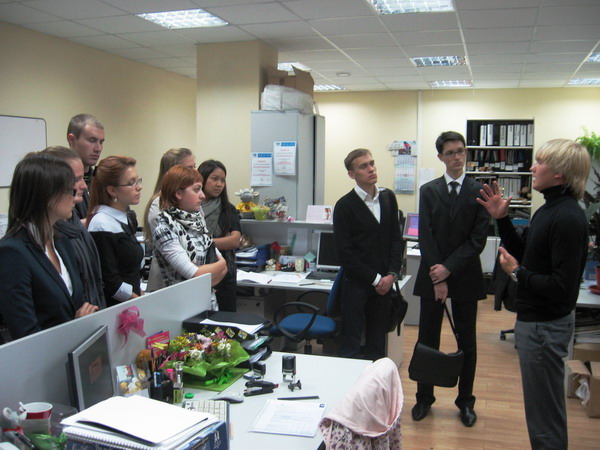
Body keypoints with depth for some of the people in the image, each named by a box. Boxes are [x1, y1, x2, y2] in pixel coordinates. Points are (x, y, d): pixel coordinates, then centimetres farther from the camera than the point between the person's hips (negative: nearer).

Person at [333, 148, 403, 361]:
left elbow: (396, 238, 9)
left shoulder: (388, 197, 7)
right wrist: (374, 279, -10)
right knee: (351, 344, -1)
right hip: (356, 283, -4)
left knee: (377, 343, 12)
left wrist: (391, 274, -3)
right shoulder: (345, 205, -9)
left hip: (384, 282, 5)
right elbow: (344, 252, -11)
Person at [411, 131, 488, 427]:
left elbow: (478, 239, -6)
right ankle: (424, 398, 23)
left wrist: (449, 268, -14)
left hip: (465, 277, -1)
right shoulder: (428, 191, 3)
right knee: (427, 339, 8)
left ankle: (465, 401, 25)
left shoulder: (480, 192, -1)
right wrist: (437, 278, -11)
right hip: (432, 275, 1)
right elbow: (426, 236, -4)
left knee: (467, 342, 10)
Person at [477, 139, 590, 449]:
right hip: (535, 318, 10)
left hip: (545, 325, -10)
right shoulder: (549, 210, 9)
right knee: (543, 404, 23)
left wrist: (516, 272, -16)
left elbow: (562, 287, -26)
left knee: (544, 412, 4)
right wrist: (501, 219, 7)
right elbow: (526, 255, 15)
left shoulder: (568, 218, -23)